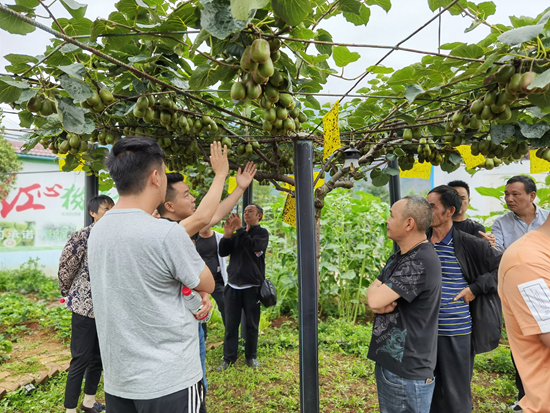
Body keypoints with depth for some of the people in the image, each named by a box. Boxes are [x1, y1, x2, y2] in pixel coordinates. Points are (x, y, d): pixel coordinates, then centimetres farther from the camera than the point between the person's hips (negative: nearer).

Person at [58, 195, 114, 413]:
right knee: (81, 359, 3)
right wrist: (69, 295, 4)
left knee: (99, 357, 17)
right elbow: (65, 268, -7)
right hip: (86, 306, -6)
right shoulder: (82, 236, -14)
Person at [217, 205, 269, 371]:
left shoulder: (262, 232, 1)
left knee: (252, 324, 7)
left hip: (252, 286, -3)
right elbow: (223, 252, 3)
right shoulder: (236, 234, 12)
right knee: (231, 323, 6)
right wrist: (227, 235, -12)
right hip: (233, 285, 3)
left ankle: (251, 356, 22)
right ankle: (229, 357, 18)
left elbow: (253, 246, -19)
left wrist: (240, 229, -20)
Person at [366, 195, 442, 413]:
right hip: (387, 359, 9)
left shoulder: (422, 262, -23)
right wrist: (383, 303, -15)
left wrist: (376, 290, -6)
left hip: (407, 368, -9)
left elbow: (374, 299, -27)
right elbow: (373, 297, 5)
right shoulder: (398, 257, 8)